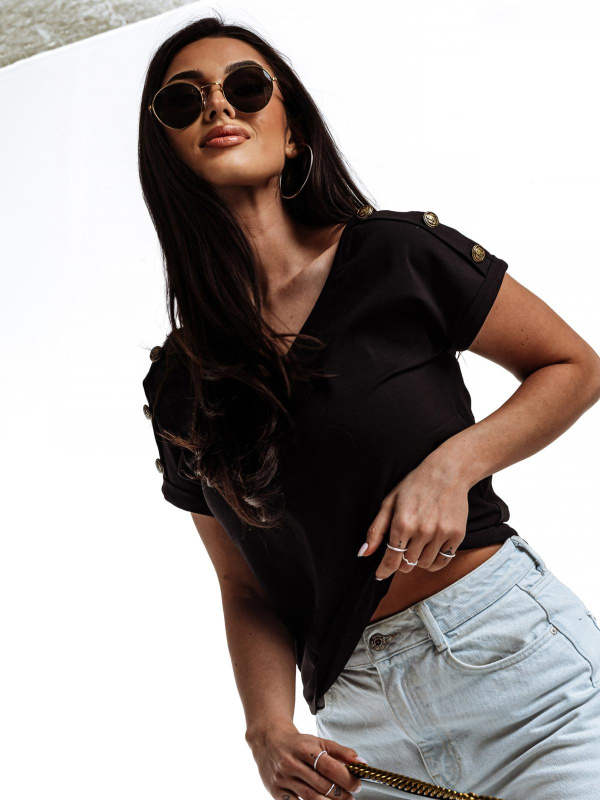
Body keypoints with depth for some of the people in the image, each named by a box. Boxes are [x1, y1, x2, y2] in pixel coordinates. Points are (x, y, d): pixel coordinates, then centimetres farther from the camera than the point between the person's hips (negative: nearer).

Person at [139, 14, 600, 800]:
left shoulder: (397, 256, -5)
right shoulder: (178, 387, 3)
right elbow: (245, 588, 8)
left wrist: (454, 464, -13)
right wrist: (269, 726, -9)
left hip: (509, 650, -2)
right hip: (360, 720, 3)